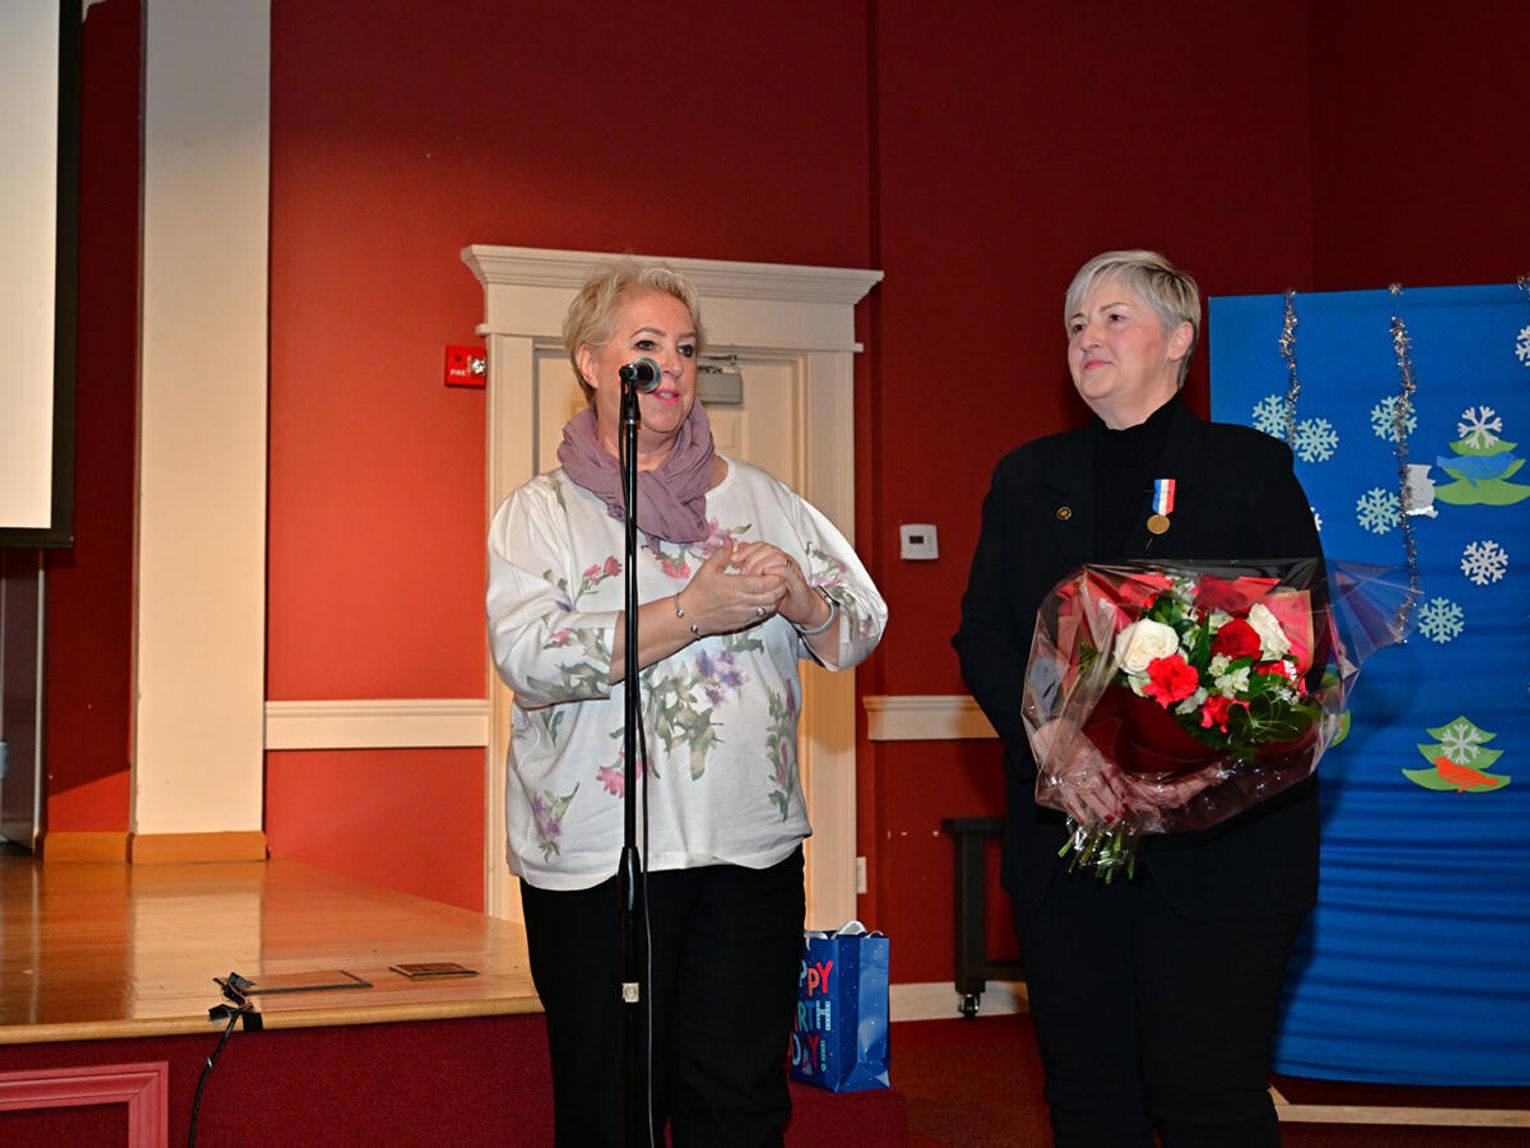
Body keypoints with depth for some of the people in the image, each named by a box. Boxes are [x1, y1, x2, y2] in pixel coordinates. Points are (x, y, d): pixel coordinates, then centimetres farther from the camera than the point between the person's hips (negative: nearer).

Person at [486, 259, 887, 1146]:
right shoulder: (541, 514, 4)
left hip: (752, 845, 3)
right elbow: (530, 656, -13)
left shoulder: (758, 497, 13)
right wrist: (693, 612, -19)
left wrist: (798, 597, -13)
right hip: (597, 852, -2)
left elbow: (864, 625, 9)